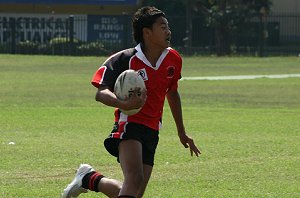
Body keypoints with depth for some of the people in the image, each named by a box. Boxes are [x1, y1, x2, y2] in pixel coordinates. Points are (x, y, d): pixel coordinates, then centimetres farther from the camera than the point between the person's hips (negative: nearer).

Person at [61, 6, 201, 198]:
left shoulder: (173, 59, 6)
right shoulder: (125, 59, -12)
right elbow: (101, 93, -15)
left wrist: (181, 132, 28)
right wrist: (125, 104, -36)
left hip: (152, 131, 6)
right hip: (129, 124, -6)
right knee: (135, 179, -29)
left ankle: (89, 179, 26)